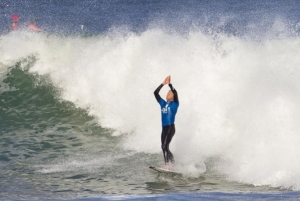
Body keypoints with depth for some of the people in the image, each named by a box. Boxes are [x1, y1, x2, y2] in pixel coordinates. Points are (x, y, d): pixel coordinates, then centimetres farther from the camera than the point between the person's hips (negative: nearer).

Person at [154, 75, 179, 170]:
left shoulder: (174, 104, 2)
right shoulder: (163, 103, 18)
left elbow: (175, 93, -15)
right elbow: (155, 93, 15)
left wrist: (170, 84, -7)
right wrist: (163, 84, 11)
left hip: (170, 127, -7)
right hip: (164, 128, 7)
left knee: (165, 145, -18)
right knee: (164, 147, 5)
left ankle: (166, 165, -21)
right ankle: (174, 165, 12)